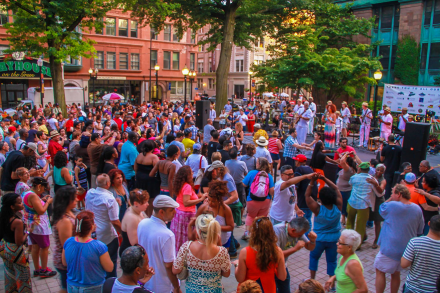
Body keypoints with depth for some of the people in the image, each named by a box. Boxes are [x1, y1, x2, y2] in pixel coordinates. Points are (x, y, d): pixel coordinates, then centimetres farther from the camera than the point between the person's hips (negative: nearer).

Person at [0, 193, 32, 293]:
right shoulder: (18, 222, -32)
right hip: (15, 251, -8)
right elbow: (19, 242, -27)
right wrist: (27, 233, -11)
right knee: (22, 274, 14)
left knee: (9, 273, 29)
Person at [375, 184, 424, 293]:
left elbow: (381, 209, 2)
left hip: (390, 249, -7)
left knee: (380, 271, 7)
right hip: (407, 250, 7)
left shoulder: (392, 206, -20)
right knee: (396, 273, 21)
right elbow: (420, 231, 9)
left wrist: (391, 198, -1)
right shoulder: (417, 209, -1)